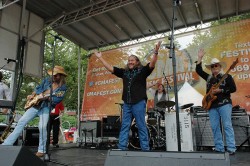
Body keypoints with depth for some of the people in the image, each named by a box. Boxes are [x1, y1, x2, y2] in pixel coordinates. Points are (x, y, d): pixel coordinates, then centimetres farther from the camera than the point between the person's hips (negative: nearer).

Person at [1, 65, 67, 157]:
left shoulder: (63, 87, -5)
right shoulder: (47, 80, 8)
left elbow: (57, 100, -13)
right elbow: (38, 88, 18)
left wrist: (46, 97, -24)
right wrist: (32, 95, 1)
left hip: (47, 107, -5)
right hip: (36, 104, 5)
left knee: (42, 126, -24)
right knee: (22, 121, -1)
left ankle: (42, 150, -6)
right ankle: (6, 144, 8)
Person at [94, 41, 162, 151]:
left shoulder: (142, 71, 3)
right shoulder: (124, 72, 16)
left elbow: (152, 64, -12)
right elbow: (110, 68, 17)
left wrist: (155, 52, -26)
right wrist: (100, 58, 18)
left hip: (139, 103, -5)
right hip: (127, 103, 5)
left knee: (141, 126, 0)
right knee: (124, 126, 6)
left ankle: (145, 148, 8)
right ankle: (121, 147, 10)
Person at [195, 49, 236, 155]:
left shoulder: (227, 76, 2)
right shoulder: (208, 78, 16)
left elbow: (233, 89, -7)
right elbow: (198, 70, 13)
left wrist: (220, 90, -15)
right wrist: (200, 58, 8)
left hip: (224, 103, -5)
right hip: (212, 105, 5)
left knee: (227, 125, -7)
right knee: (214, 127, 2)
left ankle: (231, 149, -4)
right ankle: (219, 148, 8)